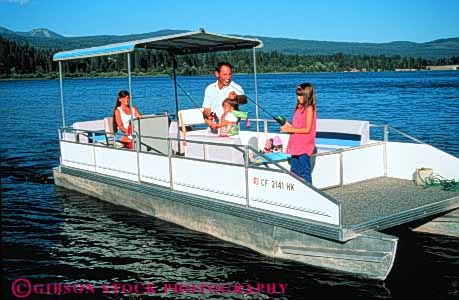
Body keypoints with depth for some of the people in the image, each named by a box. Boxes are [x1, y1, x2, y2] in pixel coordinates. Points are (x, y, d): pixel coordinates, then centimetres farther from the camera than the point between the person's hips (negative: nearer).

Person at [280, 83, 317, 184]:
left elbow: (307, 129, -16)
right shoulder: (299, 108, 14)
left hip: (305, 147, -8)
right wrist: (289, 126, 0)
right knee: (294, 171, 13)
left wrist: (290, 129, -16)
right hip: (295, 146, 9)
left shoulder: (309, 109, -10)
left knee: (304, 173, -3)